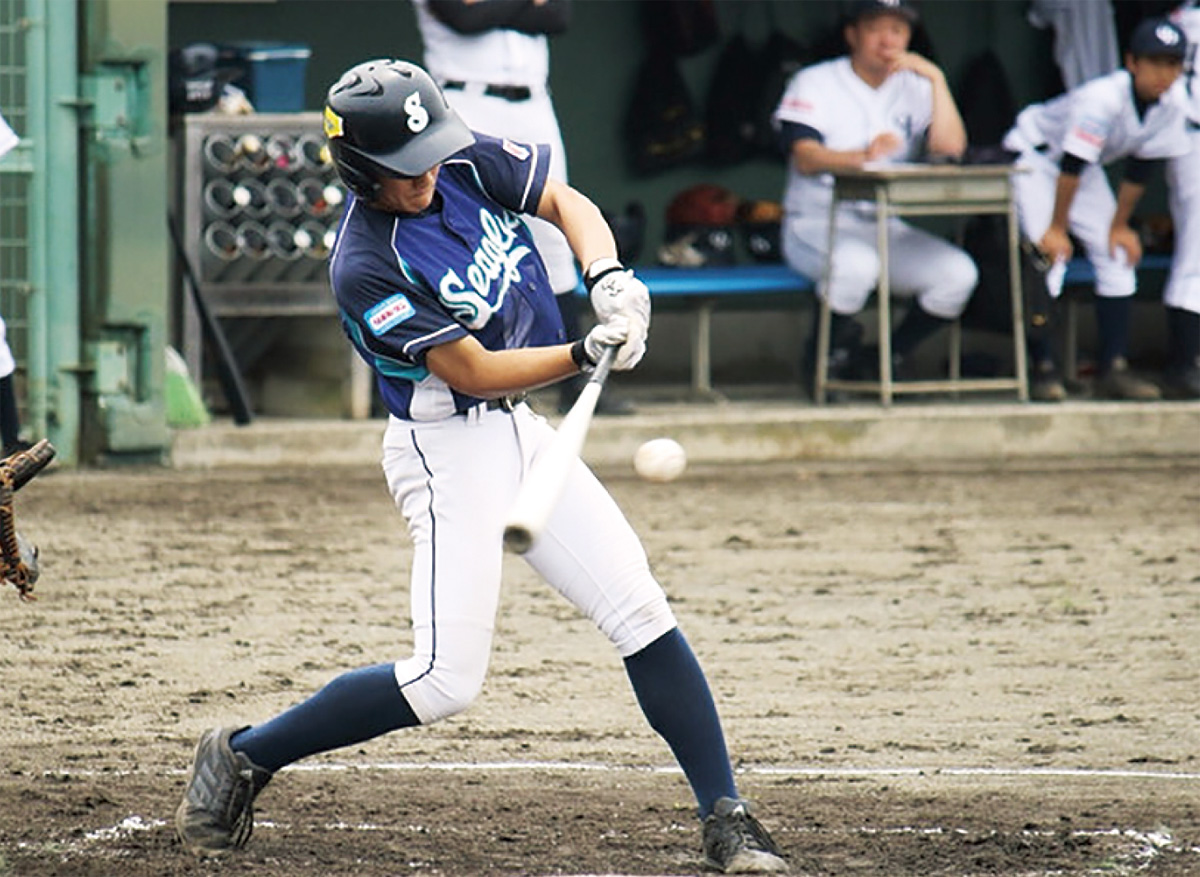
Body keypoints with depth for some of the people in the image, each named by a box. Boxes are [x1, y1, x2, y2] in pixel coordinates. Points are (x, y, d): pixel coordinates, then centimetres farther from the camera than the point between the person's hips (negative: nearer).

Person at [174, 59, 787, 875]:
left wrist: (609, 278, -12)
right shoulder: (366, 267, -22)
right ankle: (243, 756, 4)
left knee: (641, 609, -2)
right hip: (447, 450, -7)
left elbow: (567, 203, 7)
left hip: (520, 435, 7)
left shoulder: (469, 162, -4)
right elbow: (476, 371, -20)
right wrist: (589, 353, -27)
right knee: (447, 681, -12)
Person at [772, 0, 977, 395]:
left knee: (958, 273, -20)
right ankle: (824, 359, -10)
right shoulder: (814, 83, 0)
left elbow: (951, 147, -6)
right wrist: (862, 156, -35)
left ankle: (891, 358, -1)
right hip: (817, 226, -5)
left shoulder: (914, 89, 11)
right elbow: (805, 158, -16)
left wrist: (936, 79, -12)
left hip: (888, 229, 5)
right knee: (857, 265, -37)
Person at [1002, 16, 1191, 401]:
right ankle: (1044, 369, -14)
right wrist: (1056, 228, -25)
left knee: (1118, 257, -2)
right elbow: (1072, 165, -31)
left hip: (1086, 166, 7)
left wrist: (1120, 225, -1)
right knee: (1047, 257, -18)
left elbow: (1141, 166, -5)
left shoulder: (1170, 105, -16)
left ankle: (1114, 369, 0)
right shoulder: (1104, 98, -37)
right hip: (1034, 154, -7)